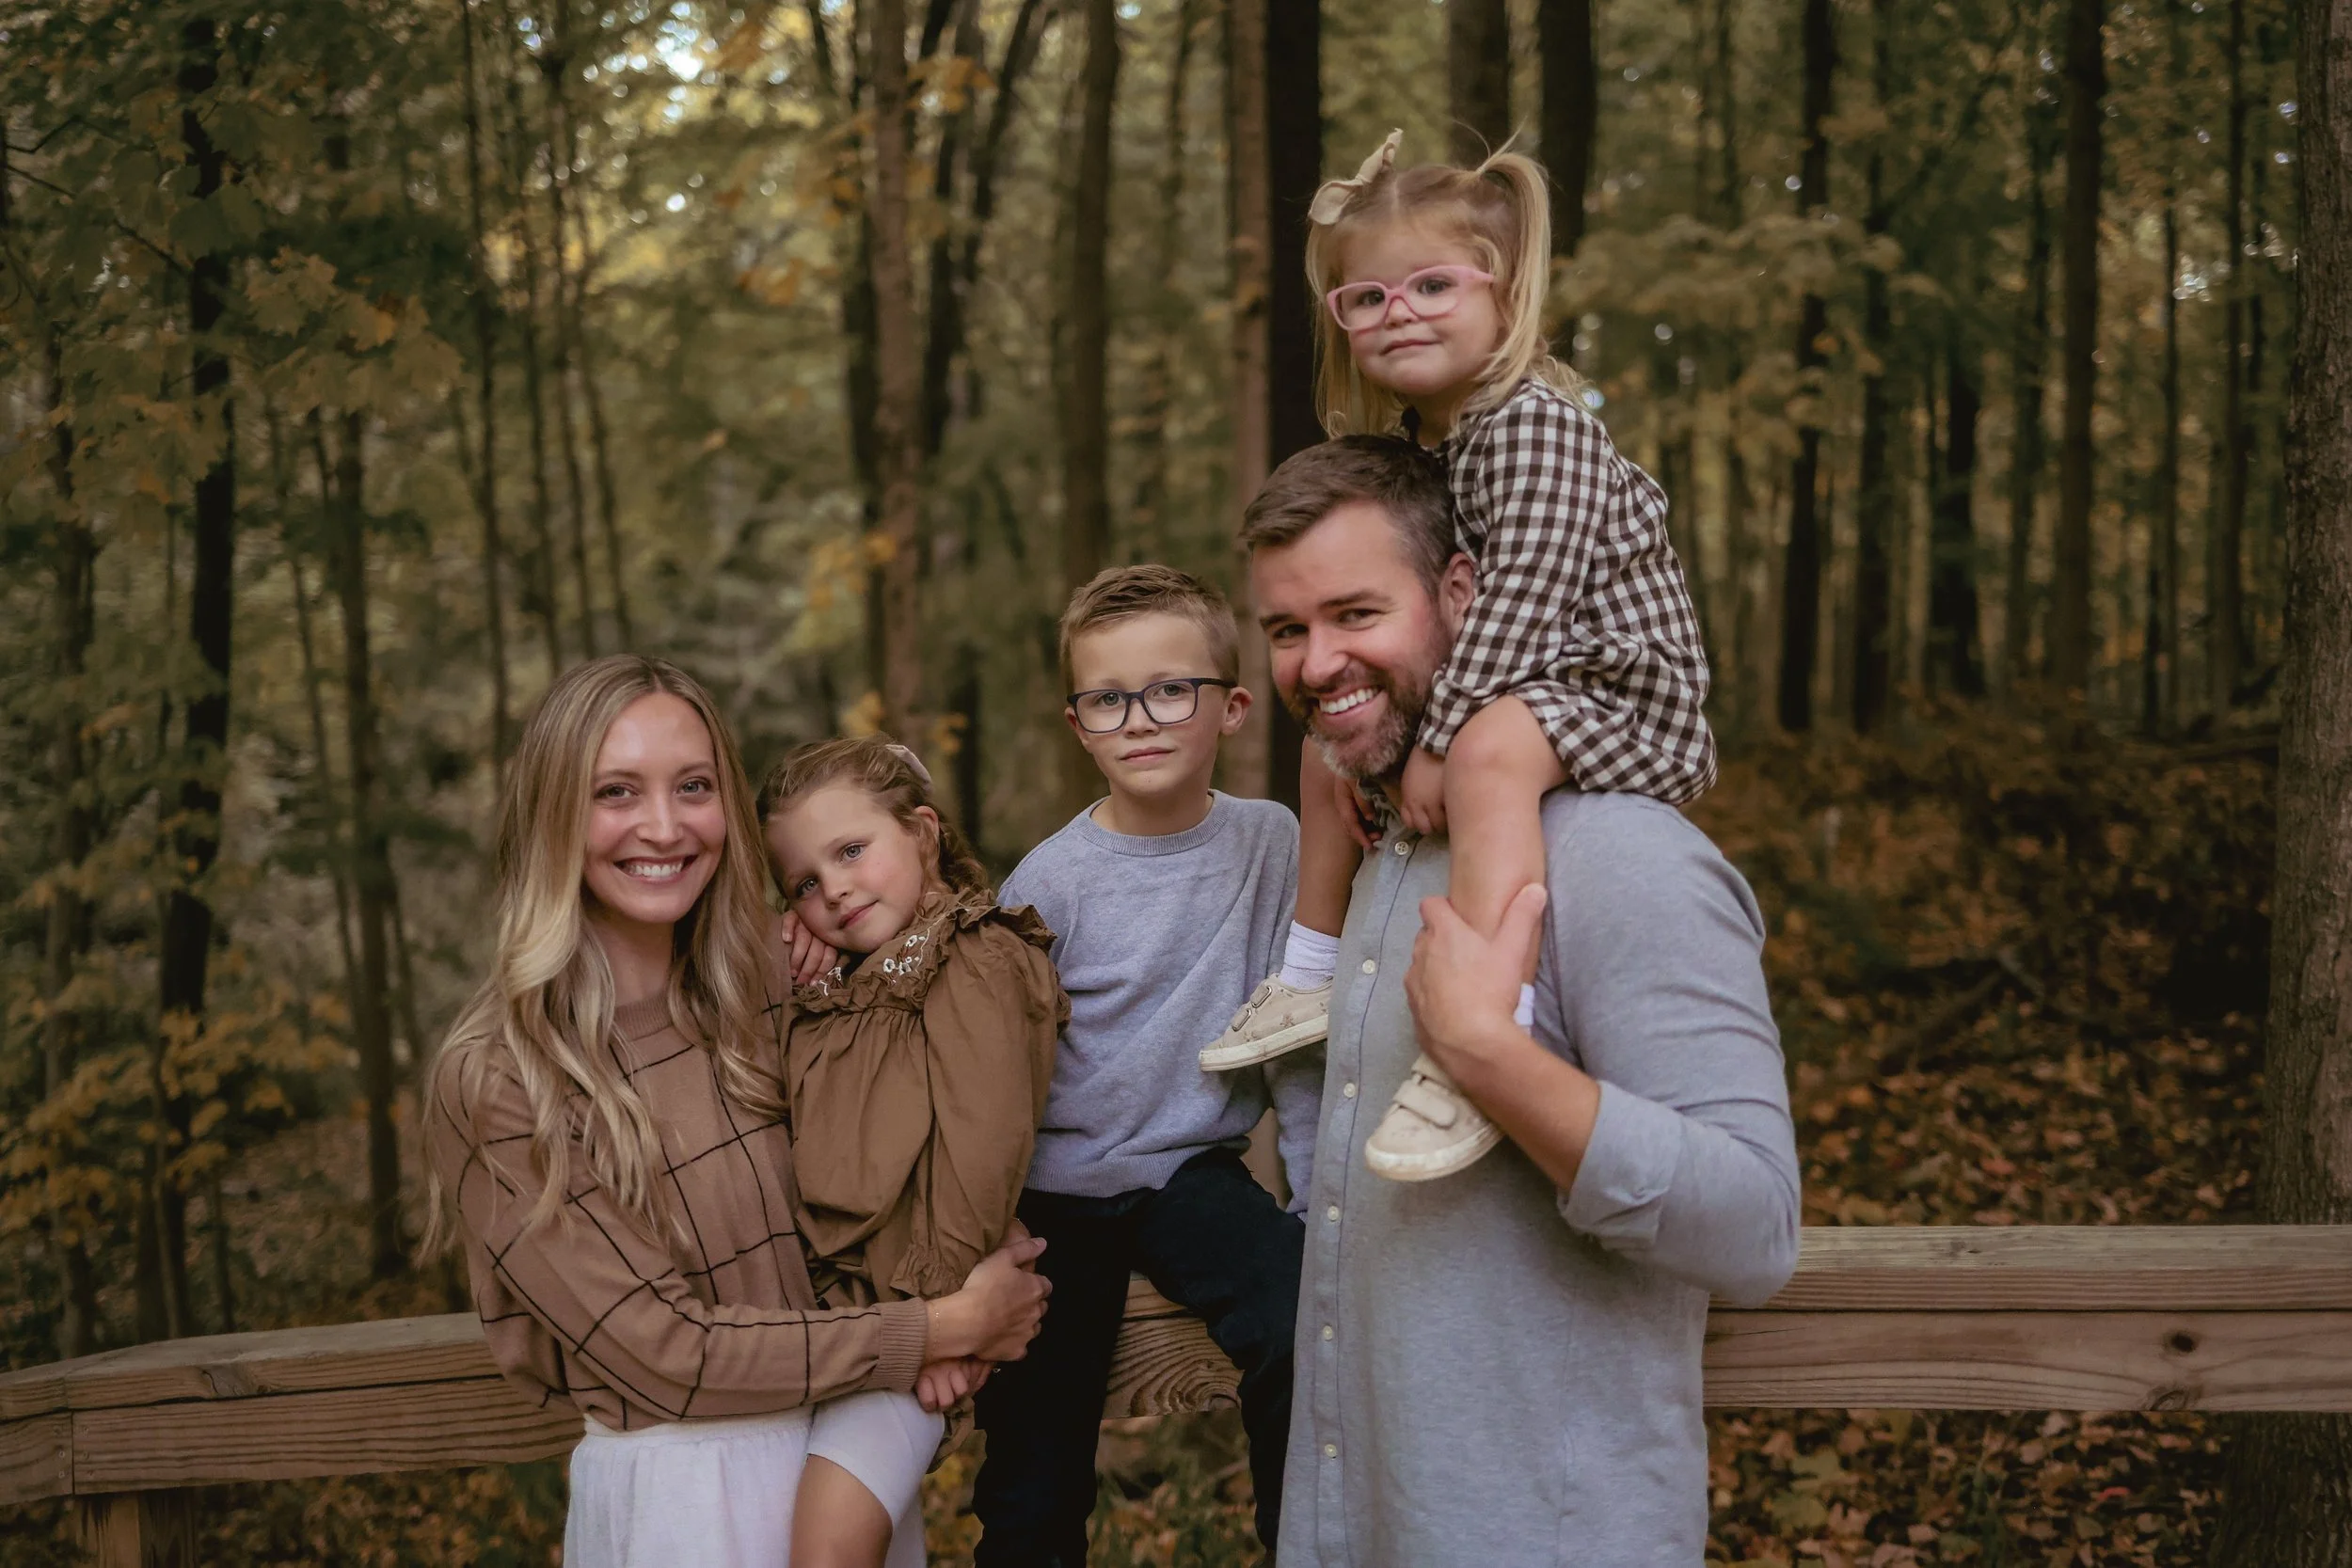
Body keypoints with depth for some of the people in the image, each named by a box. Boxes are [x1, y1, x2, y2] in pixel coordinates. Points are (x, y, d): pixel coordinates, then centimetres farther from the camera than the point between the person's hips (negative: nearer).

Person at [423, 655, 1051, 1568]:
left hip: (849, 1437, 5)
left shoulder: (761, 1003, -1)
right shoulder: (491, 1083, -17)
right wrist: (941, 1331, -16)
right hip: (675, 1487, -4)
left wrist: (918, 1313, -12)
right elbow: (662, 1351, -18)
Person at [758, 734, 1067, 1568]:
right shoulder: (832, 992, 17)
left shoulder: (979, 965, -10)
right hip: (830, 1302, 8)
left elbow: (980, 1152, -16)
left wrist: (941, 1311, -17)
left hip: (908, 1310, -8)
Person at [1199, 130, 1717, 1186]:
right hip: (1512, 691, 10)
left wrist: (1438, 740, -29)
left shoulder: (1533, 424, -21)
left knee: (1490, 748, -40)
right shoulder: (1409, 441, 8)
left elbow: (1519, 596, -28)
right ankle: (1312, 979, 33)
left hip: (1620, 692, -10)